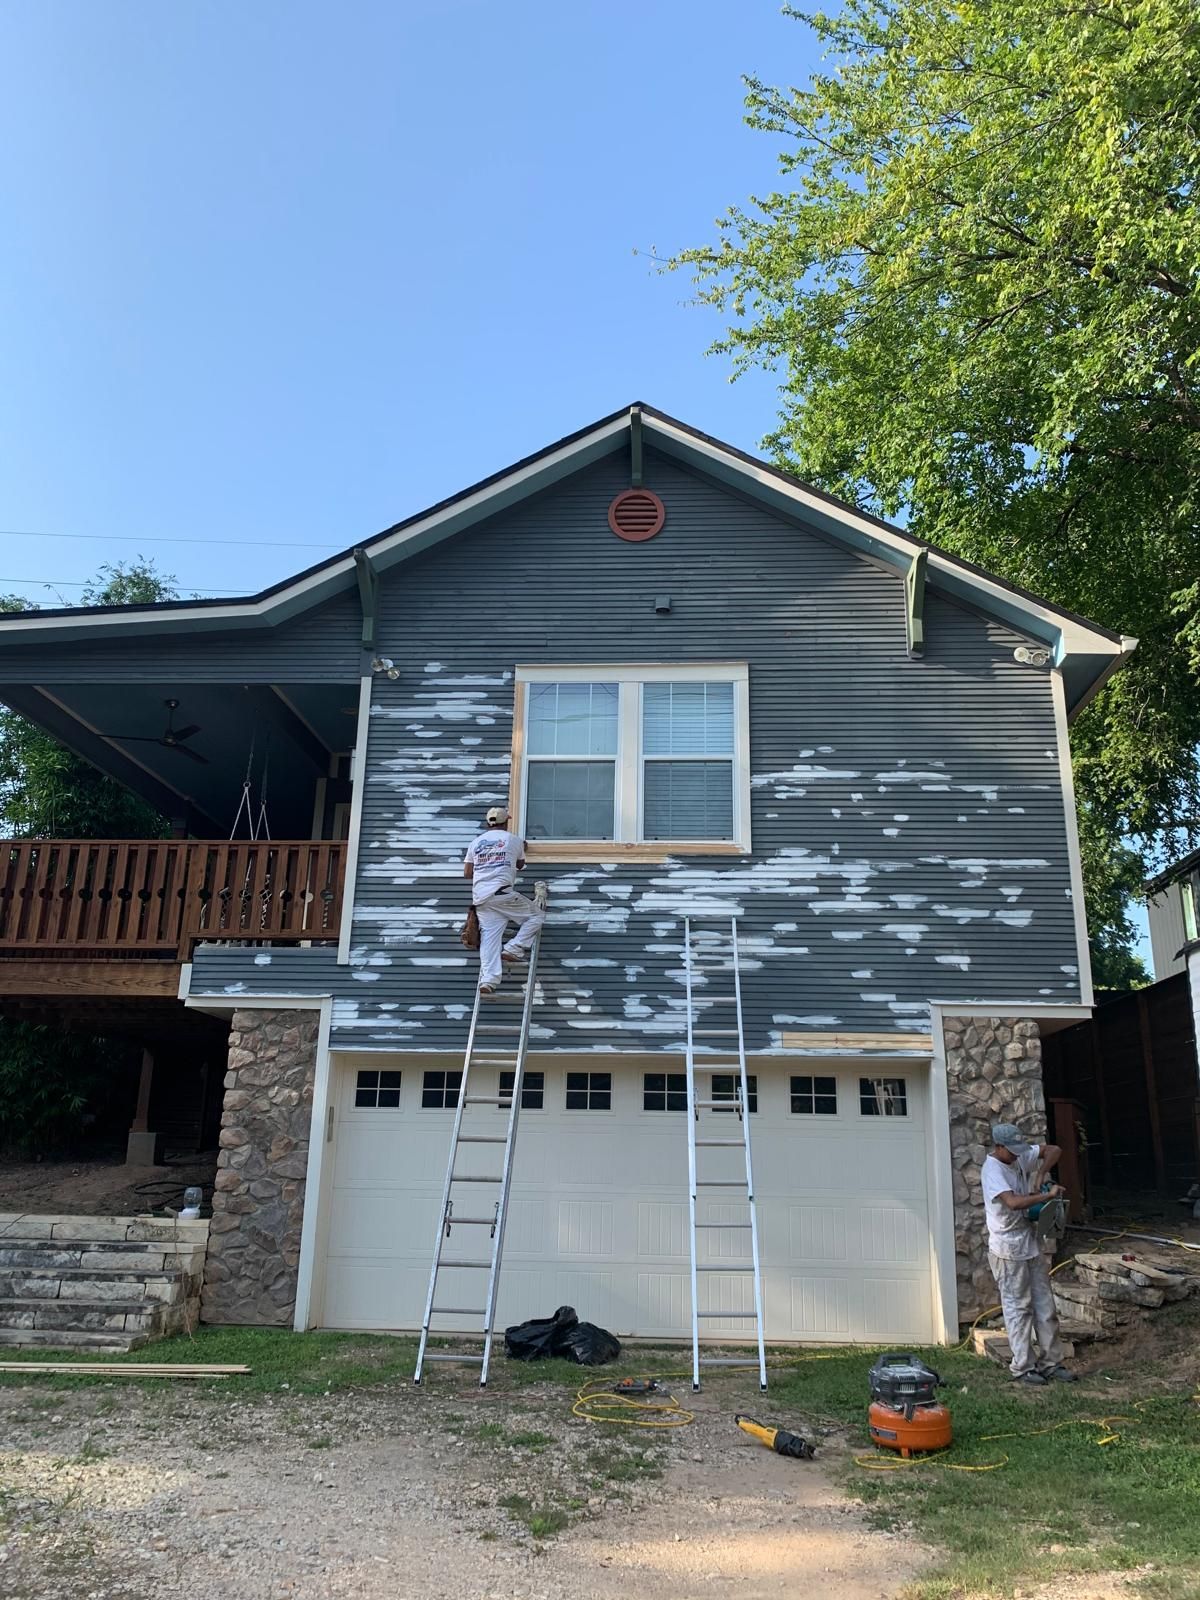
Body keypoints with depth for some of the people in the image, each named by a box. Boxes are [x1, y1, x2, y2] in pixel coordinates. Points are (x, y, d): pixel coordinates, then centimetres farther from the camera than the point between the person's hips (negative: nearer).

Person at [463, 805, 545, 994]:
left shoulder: (475, 842, 18)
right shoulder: (514, 840, 9)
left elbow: (467, 873, 16)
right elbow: (520, 865, 25)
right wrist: (522, 849, 44)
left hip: (480, 898, 5)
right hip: (502, 894, -5)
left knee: (489, 937, -1)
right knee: (537, 915, 9)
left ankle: (488, 979, -17)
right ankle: (513, 949, -5)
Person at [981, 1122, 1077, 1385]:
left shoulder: (1020, 1156, 2)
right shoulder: (991, 1169, -22)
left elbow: (1053, 1150, 9)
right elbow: (1013, 1202, -34)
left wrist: (1040, 1175, -7)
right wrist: (1048, 1195, -26)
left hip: (1030, 1243, 8)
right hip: (1008, 1249, -8)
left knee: (1044, 1305, 11)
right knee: (1018, 1309, 1)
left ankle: (1051, 1362, 21)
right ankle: (1023, 1367, 11)